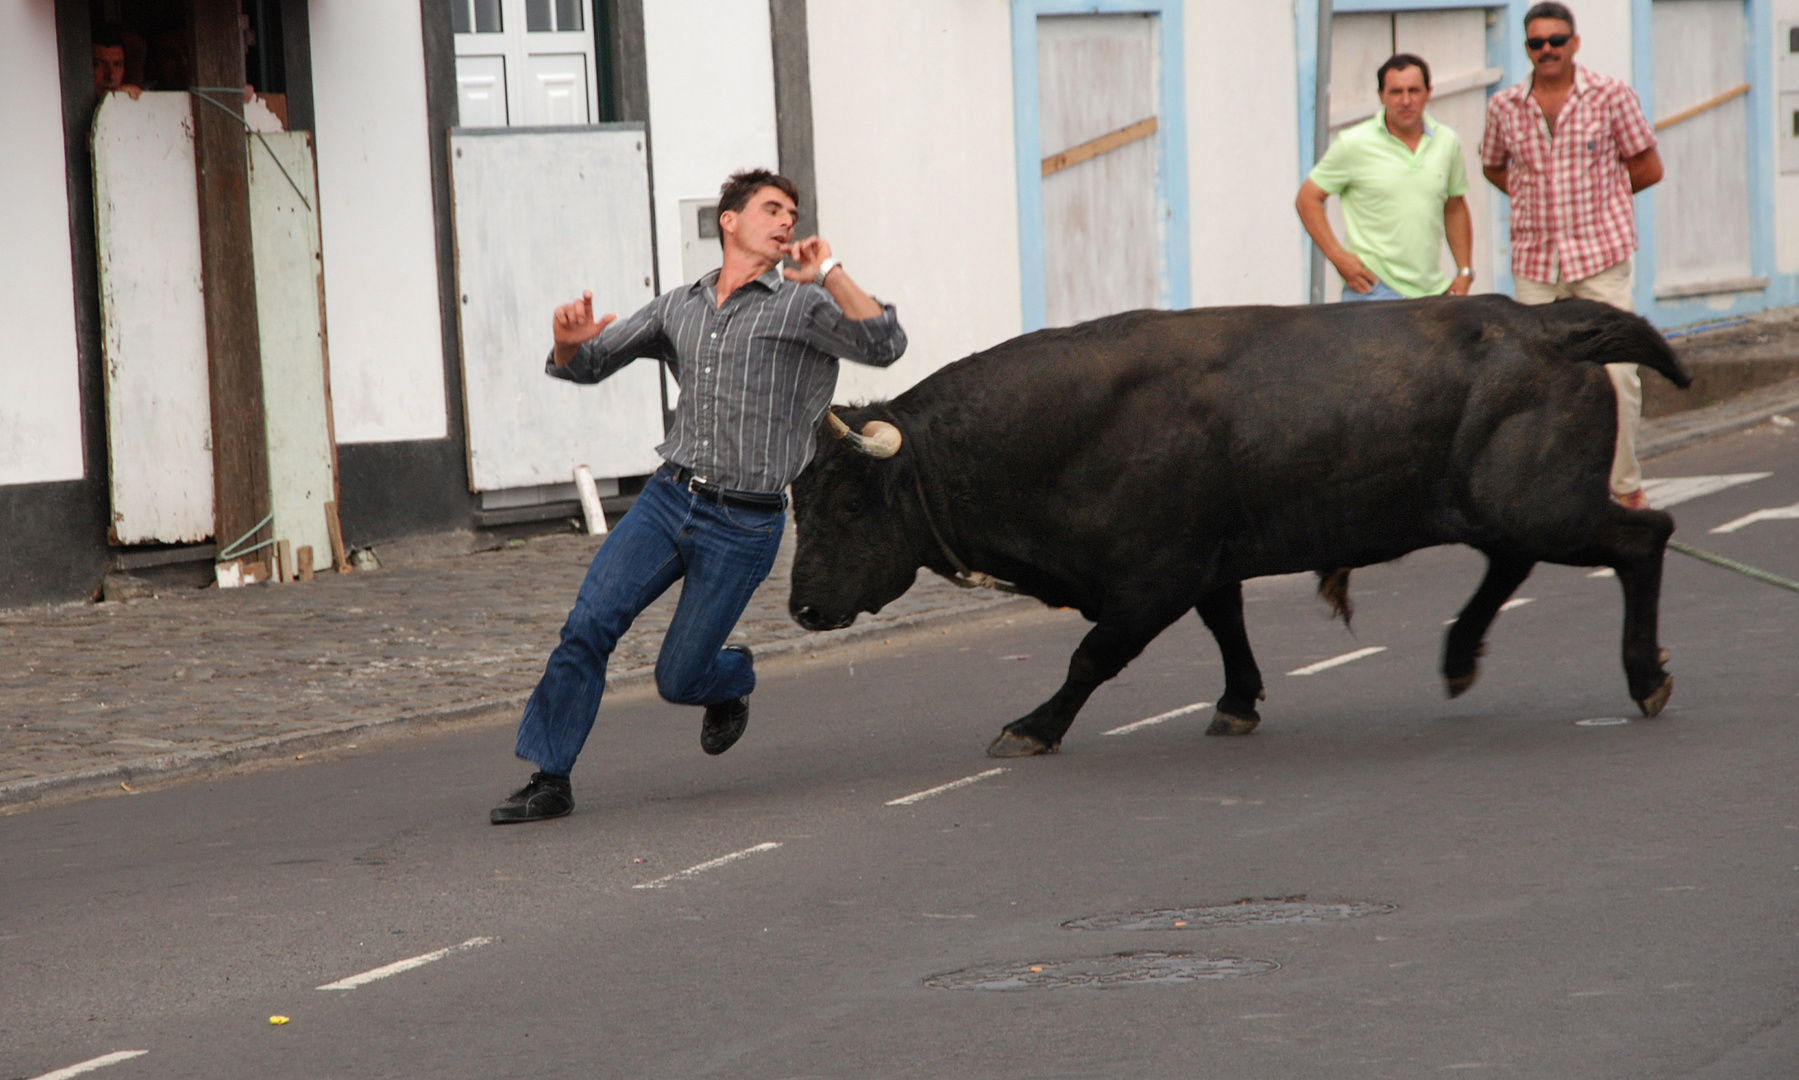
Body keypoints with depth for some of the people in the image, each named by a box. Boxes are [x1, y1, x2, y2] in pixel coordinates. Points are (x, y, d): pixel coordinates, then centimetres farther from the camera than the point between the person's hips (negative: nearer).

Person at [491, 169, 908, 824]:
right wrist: (570, 342, -6)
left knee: (679, 679, 0)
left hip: (743, 527, -4)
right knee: (587, 627, -12)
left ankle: (732, 680, 36)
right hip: (668, 499, 4)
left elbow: (884, 346, -16)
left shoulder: (802, 306, -1)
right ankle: (548, 779, -5)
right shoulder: (679, 309, 13)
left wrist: (830, 275, -26)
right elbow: (587, 365, 18)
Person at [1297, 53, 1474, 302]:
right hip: (1373, 291, -4)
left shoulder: (1447, 142, 10)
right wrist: (1339, 257, -7)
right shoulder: (1354, 144, -2)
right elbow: (1307, 199, 2)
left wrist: (1464, 272, 15)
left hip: (1432, 292, 4)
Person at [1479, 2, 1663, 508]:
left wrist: (1594, 196, 8)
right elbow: (1493, 166, 23)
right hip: (1535, 261, 2)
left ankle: (1625, 485, 7)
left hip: (1601, 256, -2)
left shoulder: (1610, 95, -2)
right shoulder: (1504, 106, 4)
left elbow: (1648, 167, 5)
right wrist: (1535, 200, 9)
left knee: (1617, 373, -8)